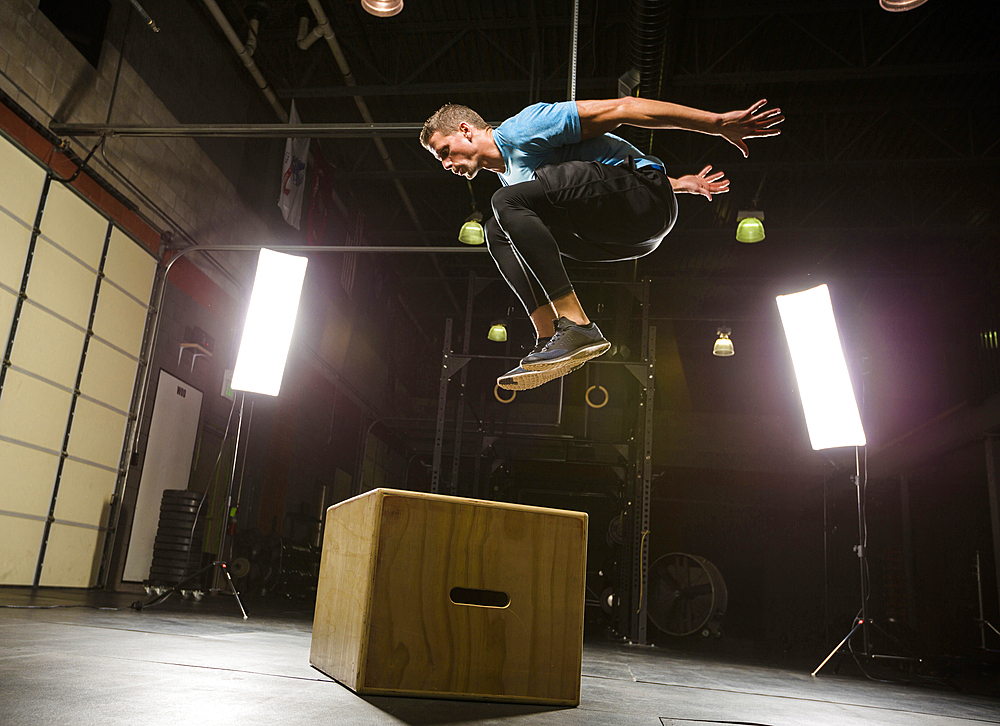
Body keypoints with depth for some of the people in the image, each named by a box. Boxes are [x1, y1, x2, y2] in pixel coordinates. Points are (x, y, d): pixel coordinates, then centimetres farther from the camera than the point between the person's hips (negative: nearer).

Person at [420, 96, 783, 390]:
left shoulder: (523, 128, -6)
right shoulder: (508, 175, 22)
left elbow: (619, 109, -10)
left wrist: (719, 124, -12)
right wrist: (681, 182, 30)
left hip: (644, 193, -9)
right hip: (621, 237, 9)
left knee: (509, 203, -21)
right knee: (500, 233, 6)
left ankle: (577, 326, -27)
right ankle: (549, 339, -9)